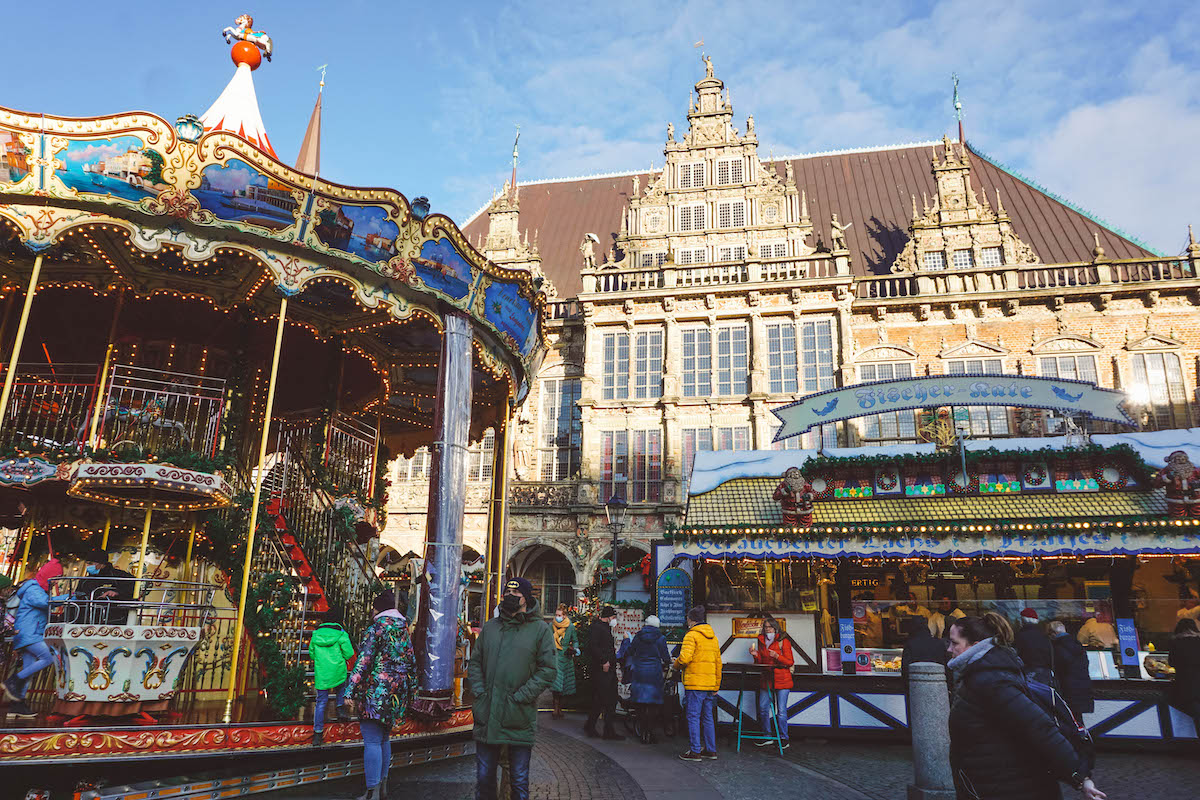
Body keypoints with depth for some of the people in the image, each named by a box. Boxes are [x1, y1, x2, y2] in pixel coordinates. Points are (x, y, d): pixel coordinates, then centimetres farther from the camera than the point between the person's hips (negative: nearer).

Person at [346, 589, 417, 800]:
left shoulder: (376, 627, -10)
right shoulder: (404, 628, 13)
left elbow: (363, 661, -15)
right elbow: (412, 661, 17)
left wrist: (352, 693, -14)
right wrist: (410, 691, 25)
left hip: (376, 691, -8)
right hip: (397, 692, 8)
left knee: (372, 741, -6)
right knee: (384, 739, 18)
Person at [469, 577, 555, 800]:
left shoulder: (540, 629, -3)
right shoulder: (490, 626, 9)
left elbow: (547, 670, -7)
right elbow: (475, 662, 13)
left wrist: (520, 697, -13)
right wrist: (479, 692, -1)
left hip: (519, 718, -3)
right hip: (486, 716, 4)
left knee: (519, 781, 8)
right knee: (484, 778, 14)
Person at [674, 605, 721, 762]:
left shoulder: (692, 635, -8)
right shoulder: (714, 638, 16)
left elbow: (684, 657, -21)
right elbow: (718, 663, 18)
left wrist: (676, 664, 2)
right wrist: (716, 687, 22)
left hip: (695, 683, -7)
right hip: (710, 684, 7)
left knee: (693, 717, -2)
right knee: (707, 717, 14)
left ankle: (695, 751, -1)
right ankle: (711, 750, 18)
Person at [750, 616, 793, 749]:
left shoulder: (784, 641, -4)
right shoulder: (761, 641, 11)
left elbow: (790, 662, -7)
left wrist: (777, 656, -21)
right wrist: (756, 655, -4)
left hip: (782, 680, -5)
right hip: (766, 680, 5)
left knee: (781, 710, -3)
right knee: (763, 708, 6)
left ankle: (783, 739, 8)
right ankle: (767, 737, 19)